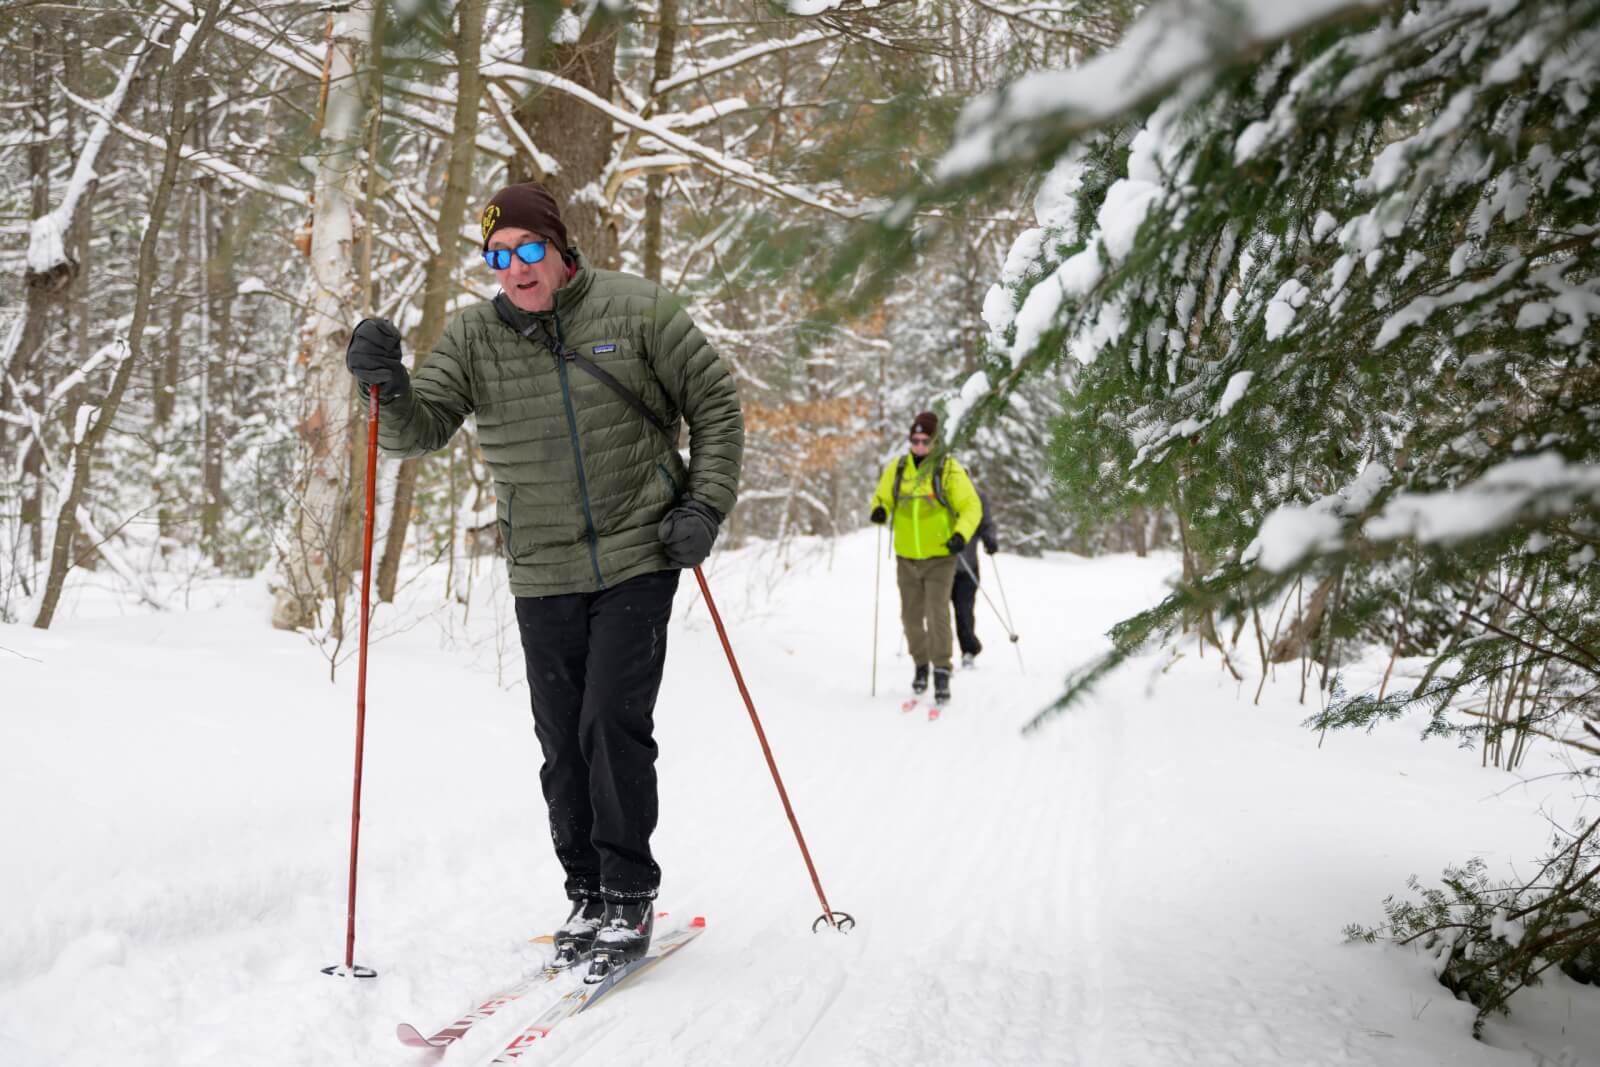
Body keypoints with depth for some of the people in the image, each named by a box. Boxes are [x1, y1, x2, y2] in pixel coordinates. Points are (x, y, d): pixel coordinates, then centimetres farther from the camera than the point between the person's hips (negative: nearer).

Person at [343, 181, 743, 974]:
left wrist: (706, 504, -6)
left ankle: (630, 897, 7)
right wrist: (388, 389, -24)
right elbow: (420, 431, -3)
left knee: (613, 728, -9)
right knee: (564, 746, 6)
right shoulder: (474, 337, 2)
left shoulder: (636, 312, -5)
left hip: (638, 561, -3)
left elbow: (715, 402, 3)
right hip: (543, 579, 3)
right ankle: (587, 894, 23)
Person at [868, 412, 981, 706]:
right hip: (906, 559, 4)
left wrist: (961, 534, -27)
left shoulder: (949, 470, -9)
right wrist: (879, 510, -12)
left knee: (937, 614, -14)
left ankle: (942, 673, -7)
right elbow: (883, 497, 12)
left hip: (940, 557, -4)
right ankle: (921, 665, 30)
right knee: (911, 616, 12)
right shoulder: (897, 468, 2)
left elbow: (971, 507, -10)